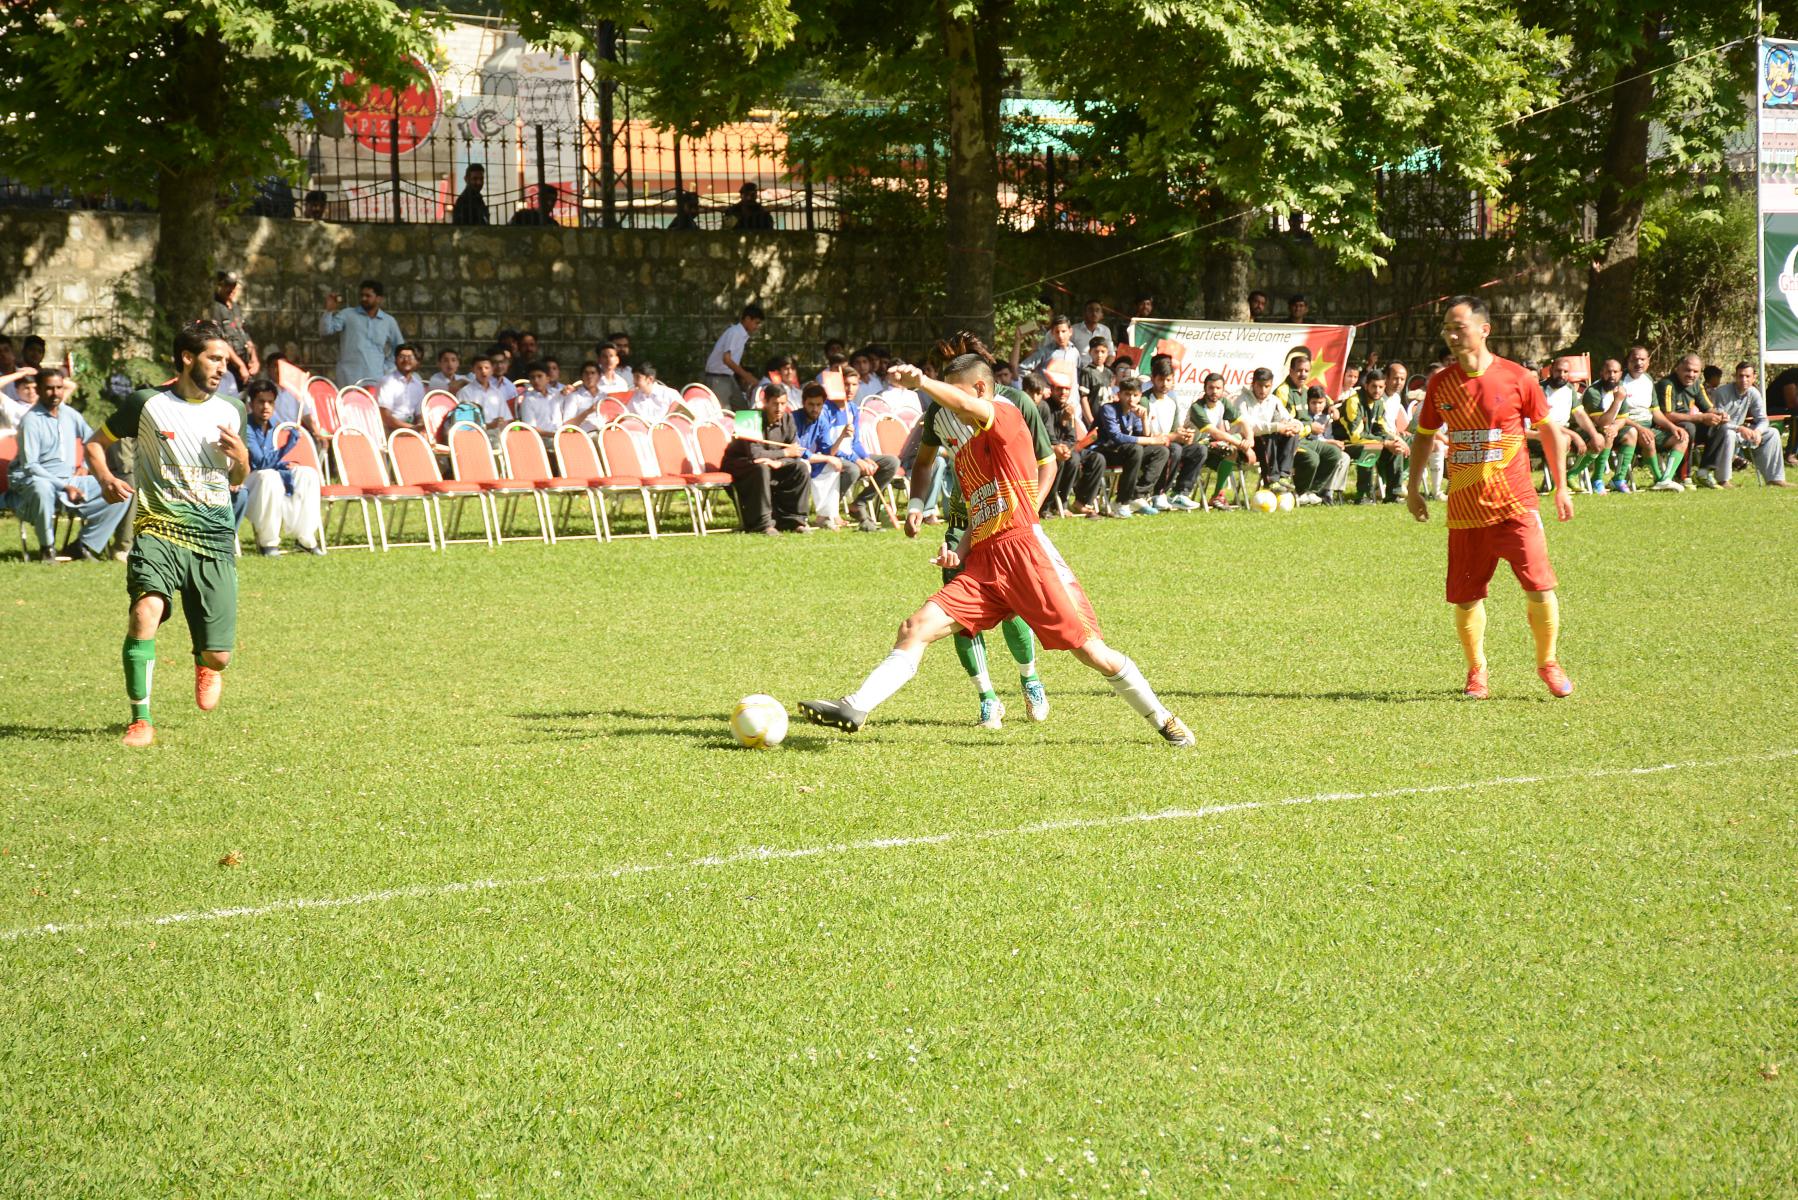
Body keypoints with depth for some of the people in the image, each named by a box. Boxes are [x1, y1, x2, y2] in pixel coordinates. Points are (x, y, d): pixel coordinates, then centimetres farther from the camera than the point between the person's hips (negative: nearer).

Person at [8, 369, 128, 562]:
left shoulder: (69, 415, 9)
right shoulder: (31, 420, -11)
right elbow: (29, 466, -17)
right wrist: (64, 486, -23)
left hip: (70, 480, 6)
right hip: (34, 480, -6)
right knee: (42, 488, -43)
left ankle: (82, 545, -5)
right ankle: (47, 546, -19)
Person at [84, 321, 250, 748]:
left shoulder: (230, 412, 11)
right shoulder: (146, 404, 0)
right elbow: (94, 443, 13)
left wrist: (241, 458, -2)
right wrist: (105, 478, -7)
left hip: (215, 536, 3)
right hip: (160, 526, -3)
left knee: (218, 655, -1)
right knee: (146, 609, -30)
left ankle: (206, 666, 41)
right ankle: (140, 720, -17)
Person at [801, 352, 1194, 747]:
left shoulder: (1008, 418, -1)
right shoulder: (963, 456, 23)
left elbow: (964, 405, -23)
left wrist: (920, 382, -36)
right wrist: (960, 555, 12)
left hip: (1024, 548, -7)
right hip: (983, 563, 7)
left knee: (1092, 651, -5)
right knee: (916, 627, -10)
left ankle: (1163, 720, 10)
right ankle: (855, 709, -16)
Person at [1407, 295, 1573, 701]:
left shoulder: (1516, 378, -4)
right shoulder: (1440, 384, 5)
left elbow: (1549, 430, 6)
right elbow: (1424, 436, 19)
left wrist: (1561, 487, 6)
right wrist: (1414, 488, 15)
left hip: (1515, 505, -2)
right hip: (1464, 509, 3)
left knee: (1539, 588, -9)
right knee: (1466, 598, 3)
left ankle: (1548, 664, 12)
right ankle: (1476, 671, 24)